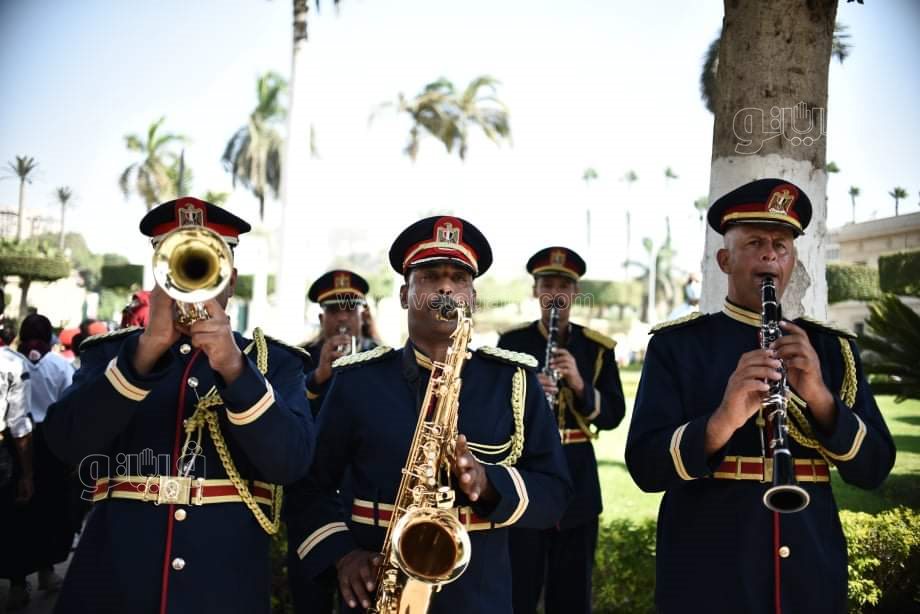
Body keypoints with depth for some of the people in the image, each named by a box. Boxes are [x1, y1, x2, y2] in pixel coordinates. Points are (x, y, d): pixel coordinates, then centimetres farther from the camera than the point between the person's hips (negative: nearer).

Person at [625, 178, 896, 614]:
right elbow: (645, 467, -11)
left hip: (811, 571, 3)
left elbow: (872, 469, 0)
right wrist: (722, 421, -29)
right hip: (707, 575, -3)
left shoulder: (833, 348, 6)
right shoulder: (676, 344, -3)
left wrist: (819, 396, -17)